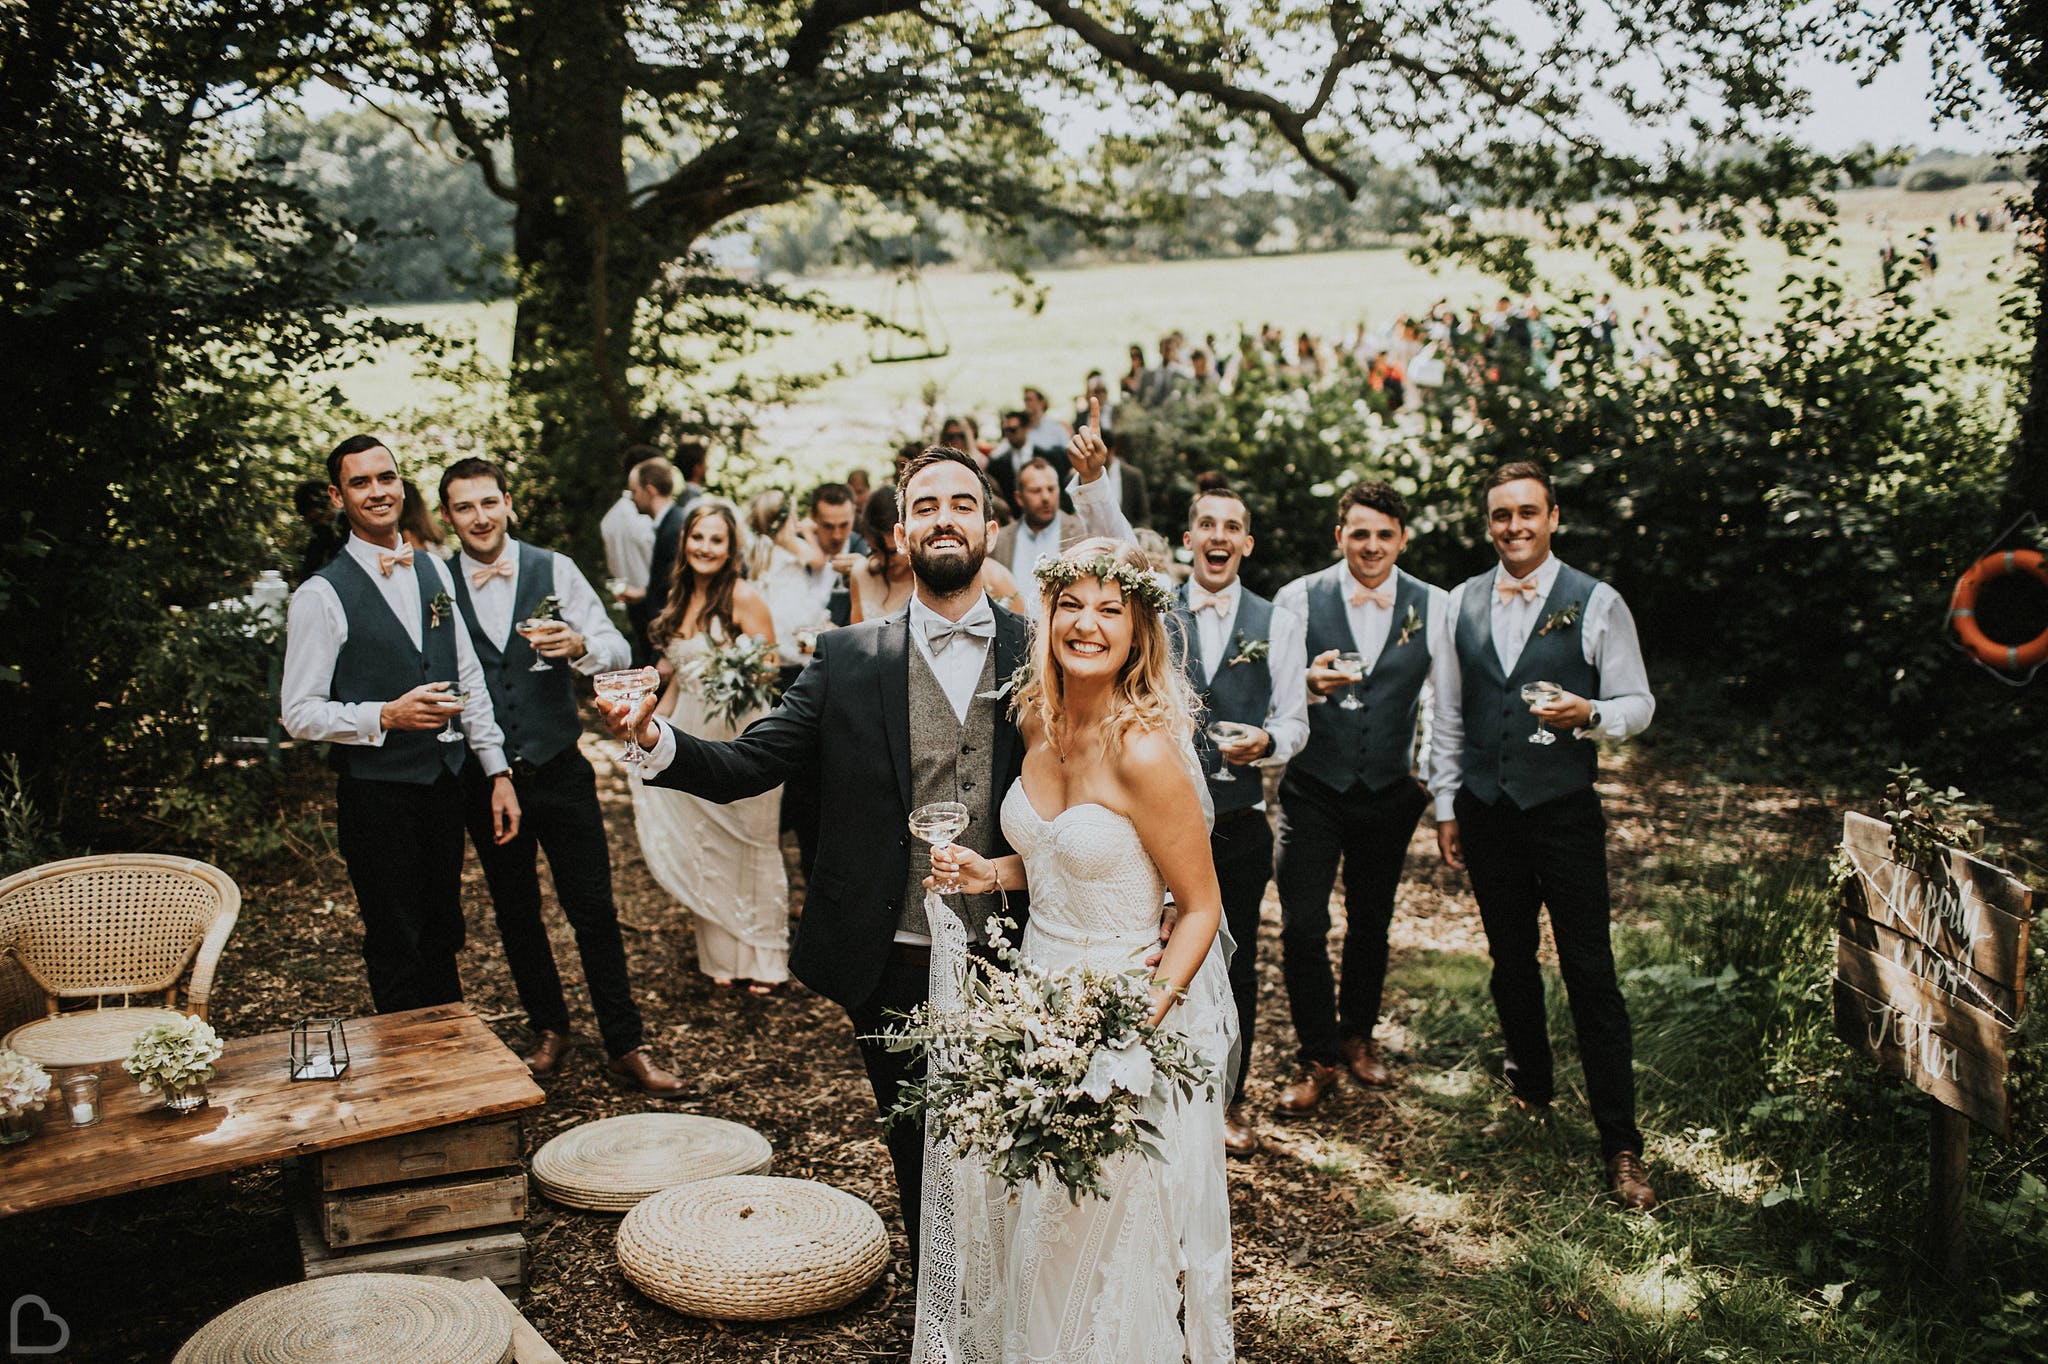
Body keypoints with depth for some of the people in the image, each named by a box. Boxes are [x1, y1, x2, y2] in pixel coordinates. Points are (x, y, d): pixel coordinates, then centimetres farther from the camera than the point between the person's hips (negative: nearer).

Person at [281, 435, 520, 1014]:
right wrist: (388, 716, -24)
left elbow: (469, 677, 10)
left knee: (444, 942, 19)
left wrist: (498, 772, 7)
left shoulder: (434, 571, 7)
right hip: (376, 796, -5)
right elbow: (300, 714, -11)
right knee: (397, 952, 7)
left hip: (444, 785, 6)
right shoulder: (322, 595, -11)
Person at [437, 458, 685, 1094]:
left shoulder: (554, 570, -3)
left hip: (559, 770, -1)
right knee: (515, 913, 15)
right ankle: (550, 1030, 33)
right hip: (484, 775, 1)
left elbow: (618, 650, -7)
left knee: (594, 910, 2)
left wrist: (580, 647, -30)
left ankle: (627, 1047, 12)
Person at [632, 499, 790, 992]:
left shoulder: (744, 596, -10)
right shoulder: (679, 598, 10)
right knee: (703, 850, 10)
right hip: (690, 738, 6)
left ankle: (764, 959, 18)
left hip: (741, 735, -6)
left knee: (751, 848, 4)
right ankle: (722, 956, 23)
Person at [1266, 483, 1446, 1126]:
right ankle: (1316, 1058, 14)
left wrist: (1434, 772, 2)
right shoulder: (1298, 599, -6)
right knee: (1302, 927, -5)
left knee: (1371, 923, 15)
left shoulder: (1432, 606, -1)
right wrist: (1312, 683, -33)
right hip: (1314, 789, -2)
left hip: (1391, 790, 2)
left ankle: (1357, 1037, 37)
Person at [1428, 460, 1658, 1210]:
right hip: (1485, 810, 4)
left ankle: (1620, 1143, 5)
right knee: (1510, 960, 15)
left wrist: (1588, 715, -22)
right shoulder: (1460, 604, 7)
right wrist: (1445, 805, 9)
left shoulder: (1596, 604, -3)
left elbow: (1638, 703, -1)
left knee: (1590, 972, -3)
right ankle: (1531, 1089, 35)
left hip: (1565, 809, -3)